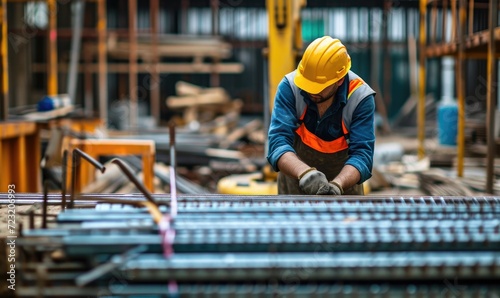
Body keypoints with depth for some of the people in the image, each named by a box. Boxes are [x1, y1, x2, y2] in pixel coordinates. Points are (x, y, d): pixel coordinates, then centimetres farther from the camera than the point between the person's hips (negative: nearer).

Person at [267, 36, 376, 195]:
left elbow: (361, 153, -26)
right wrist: (305, 173, -47)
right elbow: (278, 142, -29)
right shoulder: (289, 87, -21)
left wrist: (336, 185, -44)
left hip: (343, 180, 0)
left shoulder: (361, 97, -21)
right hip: (296, 175, 0)